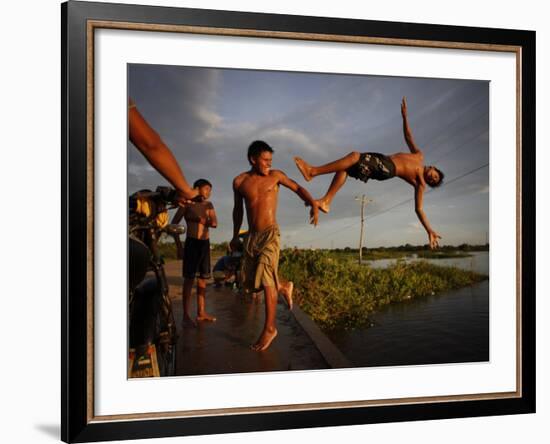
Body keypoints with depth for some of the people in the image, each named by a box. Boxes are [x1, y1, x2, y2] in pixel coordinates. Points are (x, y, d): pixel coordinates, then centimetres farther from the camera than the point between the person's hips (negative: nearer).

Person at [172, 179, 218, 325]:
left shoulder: (208, 205, 13)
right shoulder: (187, 204, 1)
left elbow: (214, 223, 0)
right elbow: (174, 223, 1)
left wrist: (198, 218, -10)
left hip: (205, 243, 5)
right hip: (191, 242, -5)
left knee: (203, 278, 6)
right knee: (189, 278, -8)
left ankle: (201, 312, 11)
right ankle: (186, 315, -8)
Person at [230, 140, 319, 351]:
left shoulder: (275, 176, 1)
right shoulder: (240, 181, 6)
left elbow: (298, 188, 7)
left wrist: (313, 204, -11)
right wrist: (235, 236, 22)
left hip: (270, 234, -4)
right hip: (252, 236, 4)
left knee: (266, 280, -10)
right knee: (249, 282, 4)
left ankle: (269, 328, -2)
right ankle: (284, 287, 30)